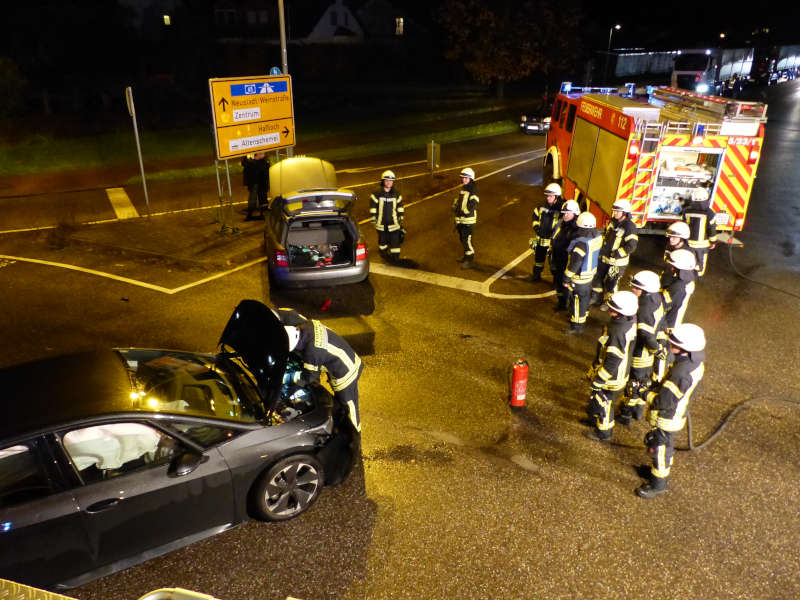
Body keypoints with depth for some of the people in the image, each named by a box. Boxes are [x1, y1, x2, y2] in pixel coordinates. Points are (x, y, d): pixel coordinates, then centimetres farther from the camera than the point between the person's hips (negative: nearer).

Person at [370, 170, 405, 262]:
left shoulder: (397, 194, -3)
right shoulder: (377, 194, -9)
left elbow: (400, 206, 9)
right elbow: (373, 206, -2)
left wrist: (401, 218, 12)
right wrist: (373, 219, -1)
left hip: (393, 222, 0)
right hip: (381, 222, 0)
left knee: (395, 239, -2)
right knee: (382, 238, 17)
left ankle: (395, 257, 7)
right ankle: (383, 251, 41)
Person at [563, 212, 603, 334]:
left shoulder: (581, 243, -31)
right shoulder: (598, 237, -6)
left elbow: (574, 263, -27)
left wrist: (566, 278, -18)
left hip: (579, 278, -8)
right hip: (591, 274, 8)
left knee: (577, 301, 7)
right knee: (585, 298, 25)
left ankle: (577, 325, 20)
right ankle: (583, 318, 44)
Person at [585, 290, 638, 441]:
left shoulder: (616, 332, -37)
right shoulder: (631, 320, -10)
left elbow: (612, 362, -30)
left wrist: (598, 380, -19)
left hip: (612, 377, -8)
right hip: (622, 371, 8)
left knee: (603, 403, 15)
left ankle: (603, 433, 36)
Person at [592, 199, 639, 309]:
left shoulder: (630, 226, -21)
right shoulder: (612, 222, 3)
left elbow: (631, 246, -25)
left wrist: (615, 254, -25)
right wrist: (601, 248, 12)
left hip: (617, 261, -7)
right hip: (604, 258, 8)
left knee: (610, 283, 5)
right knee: (597, 277, 18)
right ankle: (597, 297, 38)